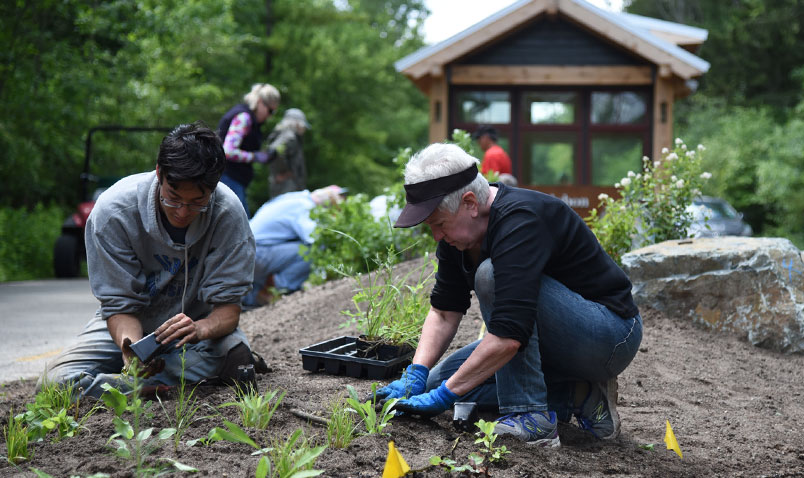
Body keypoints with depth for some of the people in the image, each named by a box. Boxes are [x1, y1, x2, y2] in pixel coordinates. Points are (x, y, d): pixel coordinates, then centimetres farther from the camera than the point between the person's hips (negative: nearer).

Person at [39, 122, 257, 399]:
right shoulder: (113, 210, -23)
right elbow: (120, 304, -19)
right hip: (129, 322, 0)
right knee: (57, 381, -25)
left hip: (196, 322, 0)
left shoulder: (229, 213, -22)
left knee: (234, 352, -35)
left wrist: (201, 328, -43)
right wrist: (131, 348, -41)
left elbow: (228, 304, -20)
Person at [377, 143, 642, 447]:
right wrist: (416, 374, -8)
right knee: (440, 379, 2)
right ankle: (578, 397, 1)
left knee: (491, 275, -29)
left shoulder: (519, 222, -30)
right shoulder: (459, 230, -1)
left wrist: (446, 394, -30)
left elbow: (509, 336, -37)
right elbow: (444, 310, 6)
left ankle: (531, 416, -24)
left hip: (611, 335, -10)